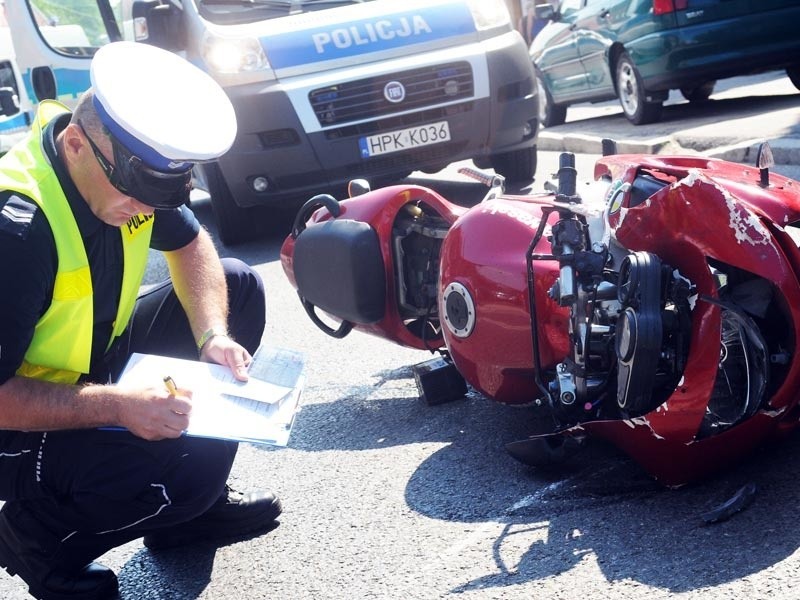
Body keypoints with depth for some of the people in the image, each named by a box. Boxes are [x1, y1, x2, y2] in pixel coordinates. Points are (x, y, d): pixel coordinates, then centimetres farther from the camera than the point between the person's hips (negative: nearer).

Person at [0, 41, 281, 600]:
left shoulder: (128, 168, -10)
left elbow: (190, 245, 7)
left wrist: (214, 333, -11)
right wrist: (117, 405, -37)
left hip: (96, 362, 9)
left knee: (240, 288, 3)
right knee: (190, 464, -29)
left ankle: (193, 504, 11)